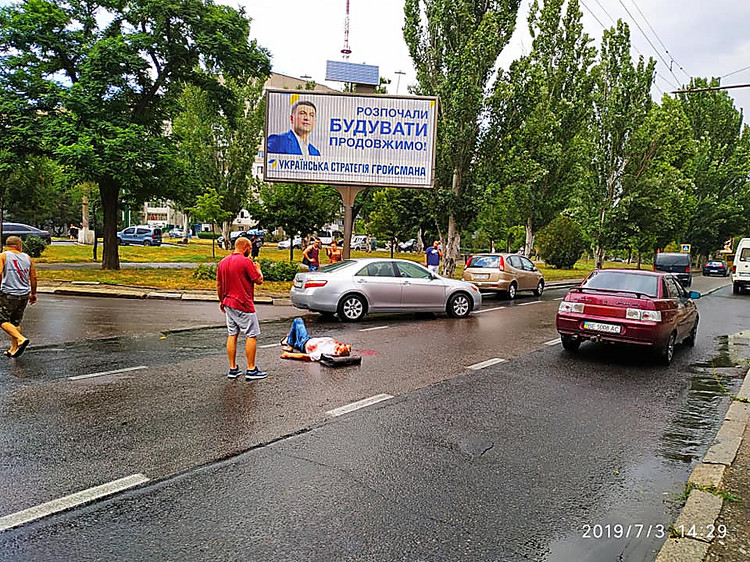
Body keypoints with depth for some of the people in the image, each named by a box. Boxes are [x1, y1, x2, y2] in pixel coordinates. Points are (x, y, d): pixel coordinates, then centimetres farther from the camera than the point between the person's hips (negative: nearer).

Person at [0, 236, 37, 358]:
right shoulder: (27, 257, 8)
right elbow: (33, 277, 9)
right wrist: (33, 293, 17)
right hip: (24, 295, 5)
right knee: (16, 322, 14)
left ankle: (21, 339, -16)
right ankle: (13, 349, 16)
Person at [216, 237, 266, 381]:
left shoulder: (223, 262, 9)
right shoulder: (246, 261, -14)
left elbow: (219, 285, 14)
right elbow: (259, 281, -10)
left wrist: (221, 301, 24)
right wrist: (258, 269, 8)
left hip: (228, 304, 8)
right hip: (243, 305, -8)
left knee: (232, 335, 11)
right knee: (252, 336, 0)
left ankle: (233, 368, 16)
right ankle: (251, 370, 2)